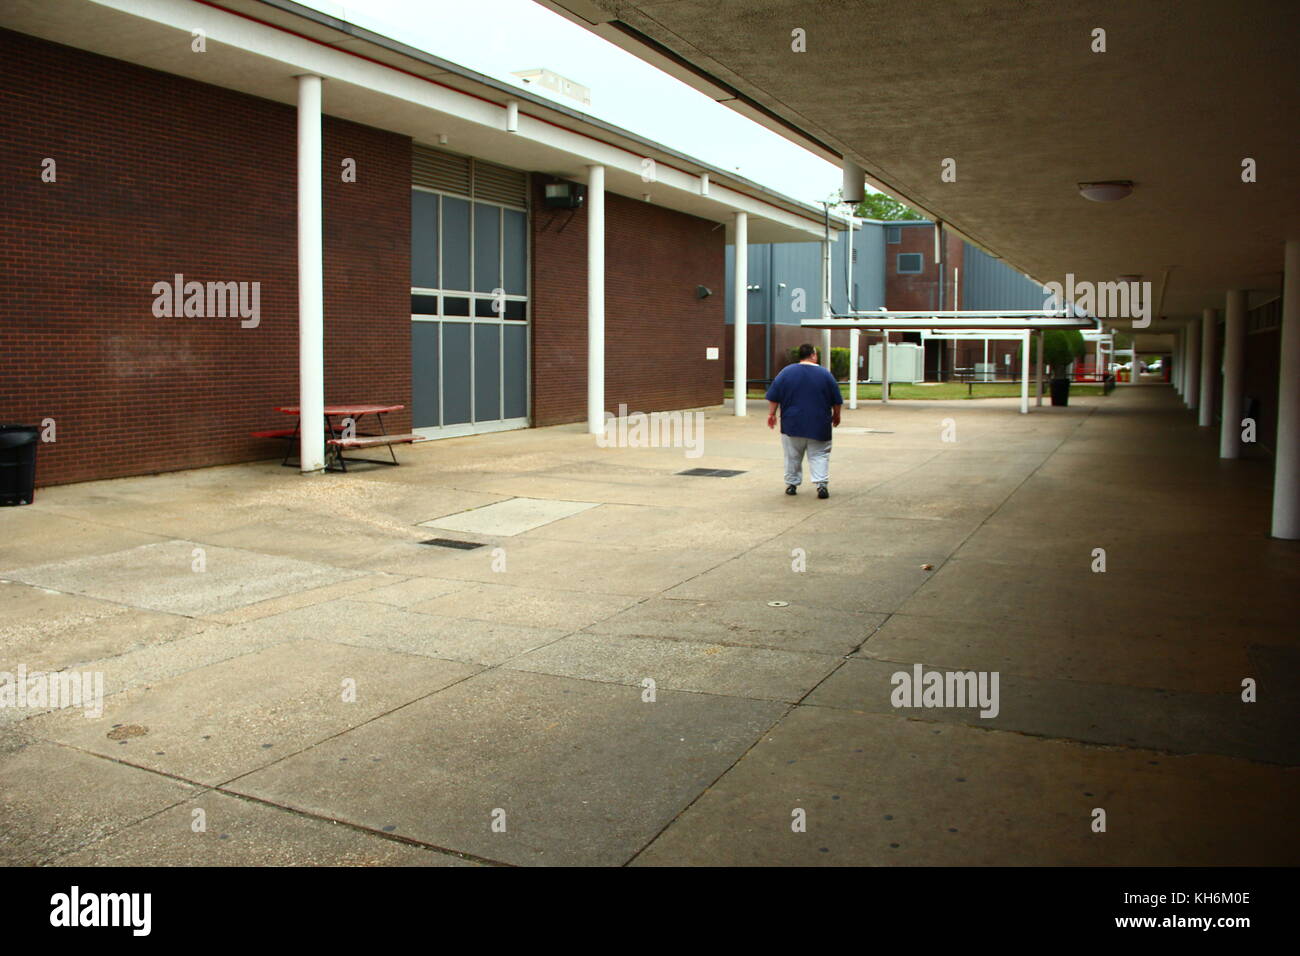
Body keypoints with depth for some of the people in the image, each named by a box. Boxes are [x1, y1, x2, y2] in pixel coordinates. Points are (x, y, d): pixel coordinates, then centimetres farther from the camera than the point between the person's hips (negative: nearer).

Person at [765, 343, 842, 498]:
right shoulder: (825, 374, 1)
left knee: (793, 456, 10)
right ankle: (822, 484, -10)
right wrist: (836, 415, 20)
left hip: (792, 423, 1)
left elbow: (774, 397, 0)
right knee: (819, 455, 3)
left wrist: (771, 414, 8)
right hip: (819, 426, -1)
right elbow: (836, 400, 6)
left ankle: (791, 484, 15)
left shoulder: (786, 372, 0)